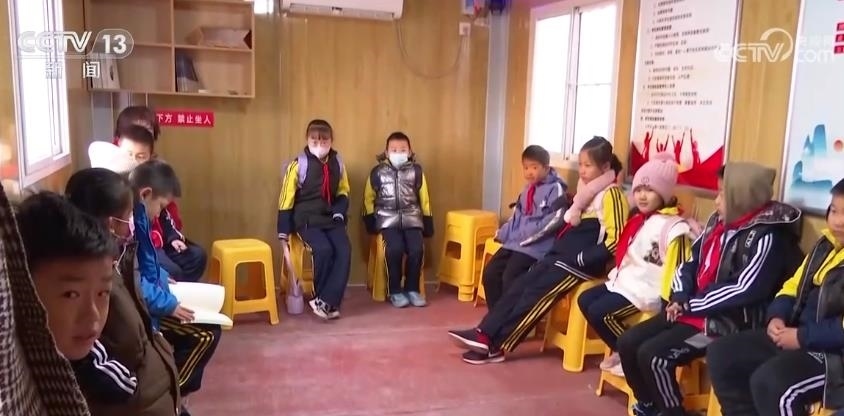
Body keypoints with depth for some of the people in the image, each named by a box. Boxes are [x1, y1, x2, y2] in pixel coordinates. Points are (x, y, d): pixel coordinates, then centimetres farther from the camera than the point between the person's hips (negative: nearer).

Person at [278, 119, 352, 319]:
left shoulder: (338, 163, 4)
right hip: (306, 219, -4)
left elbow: (343, 191, 17)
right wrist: (284, 230, -4)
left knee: (344, 250, -20)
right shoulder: (298, 165, -7)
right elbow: (286, 199, -3)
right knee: (323, 249, -27)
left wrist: (340, 211, -2)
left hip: (331, 218, 4)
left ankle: (325, 301, -15)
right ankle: (328, 302, -7)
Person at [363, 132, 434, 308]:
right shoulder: (378, 172, 6)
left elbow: (424, 198, 13)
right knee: (394, 249, -28)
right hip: (388, 218, -1)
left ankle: (412, 289, -3)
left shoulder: (416, 170, 7)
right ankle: (395, 291, -9)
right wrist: (370, 221, 4)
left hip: (412, 218, 1)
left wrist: (428, 222, 10)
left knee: (417, 249, -24)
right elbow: (369, 197, 14)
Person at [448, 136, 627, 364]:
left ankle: (496, 345, -15)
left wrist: (585, 259, -19)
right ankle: (484, 334, -14)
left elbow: (616, 239, -16)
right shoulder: (586, 189, 18)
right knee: (521, 284, -8)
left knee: (536, 292, -18)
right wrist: (556, 248, 7)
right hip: (562, 255, 8)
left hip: (582, 263, -8)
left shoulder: (611, 194, -9)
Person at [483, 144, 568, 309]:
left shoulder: (555, 188, -5)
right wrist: (503, 233, 7)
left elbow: (556, 218, -16)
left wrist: (527, 235, -17)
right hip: (514, 242, 8)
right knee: (489, 273, -4)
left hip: (536, 246, -8)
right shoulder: (527, 190, 20)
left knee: (510, 278, -23)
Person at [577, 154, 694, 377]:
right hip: (626, 280, 10)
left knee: (599, 312, -20)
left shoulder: (674, 227, -17)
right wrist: (617, 274, 18)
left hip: (648, 290, -10)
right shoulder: (639, 219, 12)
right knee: (585, 300, 6)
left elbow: (677, 269, -19)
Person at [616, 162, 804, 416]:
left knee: (652, 355, -22)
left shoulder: (765, 237, -15)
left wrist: (691, 305, -16)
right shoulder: (719, 222, 11)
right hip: (693, 311, 9)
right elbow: (690, 263, 13)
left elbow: (745, 291, -24)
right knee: (628, 342, -1)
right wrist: (680, 298, -5)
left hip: (727, 323, -9)